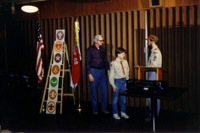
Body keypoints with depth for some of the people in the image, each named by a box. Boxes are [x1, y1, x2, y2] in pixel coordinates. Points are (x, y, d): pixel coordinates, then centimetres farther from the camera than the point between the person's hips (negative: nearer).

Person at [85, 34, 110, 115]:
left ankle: (104, 108, 16)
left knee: (104, 91, 4)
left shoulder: (102, 49, 9)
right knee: (94, 91, 4)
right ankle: (95, 109, 16)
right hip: (94, 71, -4)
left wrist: (108, 69, 2)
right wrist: (89, 74, -13)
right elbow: (87, 63, -7)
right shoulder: (90, 50, -5)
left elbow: (105, 61, 13)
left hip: (103, 71, 4)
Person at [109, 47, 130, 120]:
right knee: (115, 98, 5)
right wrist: (113, 85, -10)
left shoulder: (125, 62, 2)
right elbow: (111, 75, -9)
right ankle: (115, 114, 18)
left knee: (123, 97, 12)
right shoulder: (113, 63, -11)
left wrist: (127, 81, 6)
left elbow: (127, 72, 9)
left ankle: (123, 112, 27)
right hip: (117, 81, -4)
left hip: (124, 81, 5)